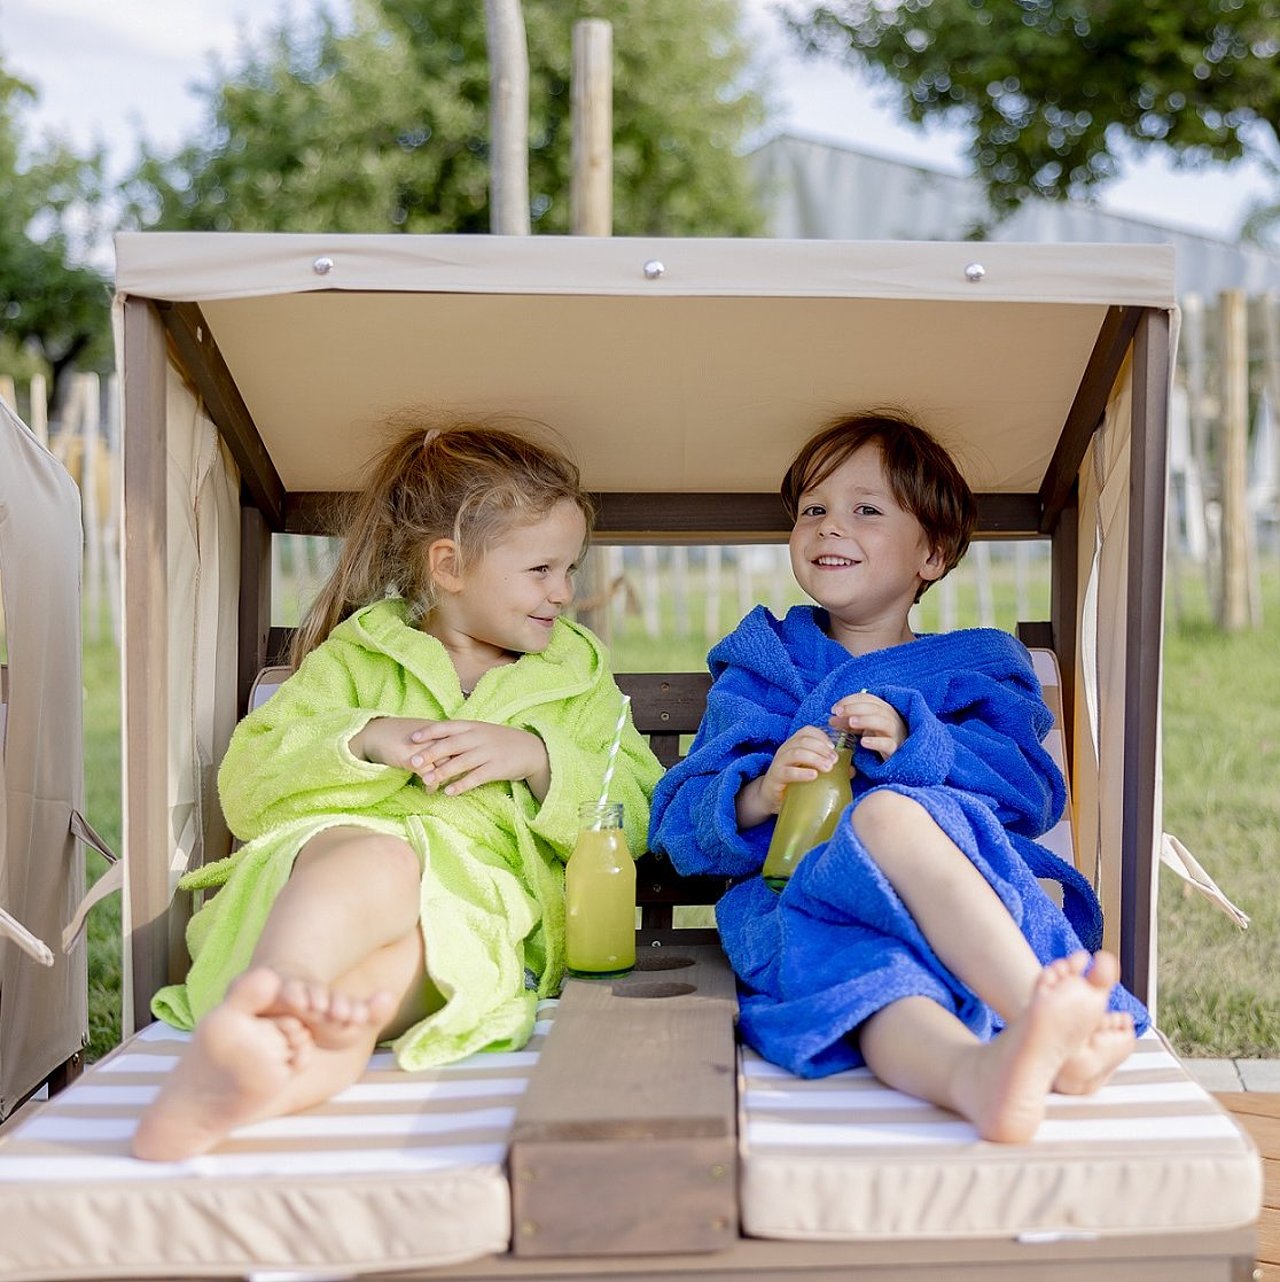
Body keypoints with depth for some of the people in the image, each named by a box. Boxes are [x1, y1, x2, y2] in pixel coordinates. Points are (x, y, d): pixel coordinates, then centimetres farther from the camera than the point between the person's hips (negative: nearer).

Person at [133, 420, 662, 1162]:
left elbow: (638, 822, 16)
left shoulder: (581, 678, 30)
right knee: (377, 856, -41)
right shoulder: (359, 654, 26)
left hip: (484, 905, 0)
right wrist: (366, 740, -5)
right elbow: (246, 787, 13)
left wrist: (539, 758, -1)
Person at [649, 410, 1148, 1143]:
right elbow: (682, 823, 13)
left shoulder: (975, 672, 25)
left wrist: (911, 741, -12)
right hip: (799, 896, 0)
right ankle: (974, 1072, -71)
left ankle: (1040, 1018, -59)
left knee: (887, 812, -38)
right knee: (855, 970, -39)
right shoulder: (758, 675, 26)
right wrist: (759, 795, -10)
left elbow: (1031, 792, 5)